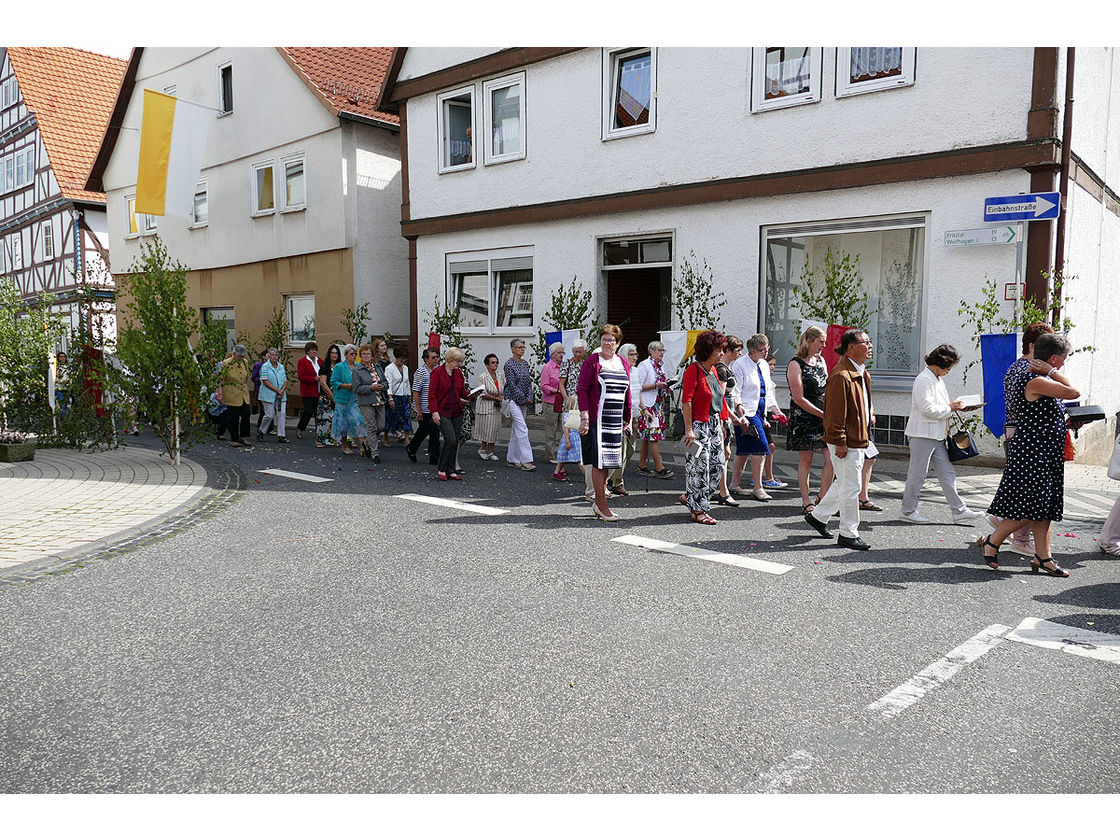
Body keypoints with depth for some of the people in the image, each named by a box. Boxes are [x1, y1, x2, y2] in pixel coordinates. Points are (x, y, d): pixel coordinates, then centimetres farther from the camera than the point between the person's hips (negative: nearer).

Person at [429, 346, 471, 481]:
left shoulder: (458, 373, 12)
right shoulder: (437, 372, -7)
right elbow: (432, 394, -9)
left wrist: (471, 394, -6)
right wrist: (434, 411, -16)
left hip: (457, 412, 6)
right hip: (443, 412, -6)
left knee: (455, 441, 5)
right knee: (451, 440, -15)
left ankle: (451, 471, 13)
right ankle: (441, 469, 0)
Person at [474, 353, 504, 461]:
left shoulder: (500, 375, 6)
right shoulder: (482, 376, -10)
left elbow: (505, 389, 16)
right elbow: (483, 394, -14)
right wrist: (497, 398, -15)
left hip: (497, 407, 5)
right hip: (485, 406, -5)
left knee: (495, 429, 5)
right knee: (486, 429, -2)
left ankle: (490, 452, 15)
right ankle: (482, 450, 18)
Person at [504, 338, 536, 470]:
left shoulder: (525, 363, 12)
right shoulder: (509, 364, -9)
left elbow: (529, 382, 12)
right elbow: (512, 385, -13)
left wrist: (529, 398, -1)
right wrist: (523, 399, -12)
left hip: (524, 401, 7)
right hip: (513, 399, -7)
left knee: (516, 430, 10)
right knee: (522, 429, -14)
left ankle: (512, 459, 17)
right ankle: (526, 460, -14)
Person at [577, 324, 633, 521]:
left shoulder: (624, 363, 14)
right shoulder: (592, 361, -3)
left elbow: (627, 393, 19)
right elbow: (582, 389, -7)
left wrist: (627, 418, 18)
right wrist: (584, 416, -15)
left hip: (615, 421, 6)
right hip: (597, 419, -6)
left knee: (607, 461, 10)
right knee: (599, 461, -5)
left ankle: (598, 502, 21)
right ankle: (602, 505, 3)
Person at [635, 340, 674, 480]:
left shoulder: (659, 366, 17)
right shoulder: (644, 365, -8)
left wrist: (666, 384, 7)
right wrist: (656, 385, -18)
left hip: (658, 405, 9)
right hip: (647, 405, -9)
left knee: (647, 437, 10)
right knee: (653, 436, -10)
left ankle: (642, 465, 14)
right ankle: (659, 467, -9)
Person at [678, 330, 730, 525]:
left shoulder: (713, 370, 13)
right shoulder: (693, 370, -14)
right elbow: (686, 401, -18)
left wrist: (721, 422, 19)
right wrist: (688, 429, -21)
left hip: (714, 423, 9)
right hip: (698, 424, -9)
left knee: (718, 464, 9)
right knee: (699, 467, -3)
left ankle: (690, 496, 25)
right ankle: (698, 510, 6)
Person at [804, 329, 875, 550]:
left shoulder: (862, 374, 13)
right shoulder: (841, 375, -19)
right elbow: (835, 413, -21)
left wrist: (866, 428, 22)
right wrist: (840, 442, -21)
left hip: (858, 440, 10)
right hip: (846, 443, -10)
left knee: (844, 484, 18)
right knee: (850, 487, -2)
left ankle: (818, 515, 33)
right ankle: (848, 534, 9)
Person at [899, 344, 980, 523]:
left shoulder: (937, 379, 17)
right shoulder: (924, 379, -14)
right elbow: (927, 409, -22)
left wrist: (952, 406, 7)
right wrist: (950, 408, -12)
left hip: (936, 435, 10)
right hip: (922, 434, -10)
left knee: (947, 473, 9)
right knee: (917, 474, -1)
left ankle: (959, 510, 12)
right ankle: (908, 510, 9)